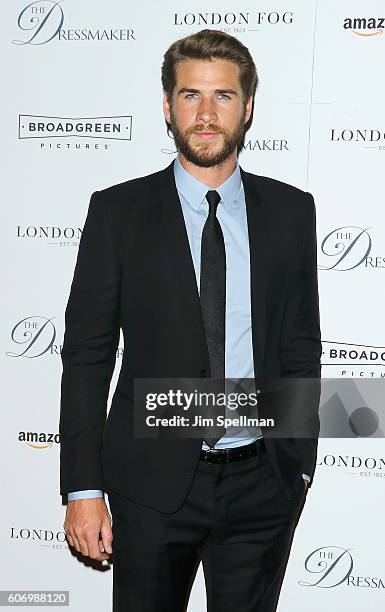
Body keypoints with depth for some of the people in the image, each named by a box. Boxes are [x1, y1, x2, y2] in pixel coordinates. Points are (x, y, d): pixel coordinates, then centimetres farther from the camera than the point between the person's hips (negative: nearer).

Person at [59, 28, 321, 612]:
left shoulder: (291, 210, 3)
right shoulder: (118, 211, -4)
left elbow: (302, 346, 8)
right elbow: (86, 354, -4)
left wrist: (301, 463, 8)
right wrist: (83, 489, -7)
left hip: (262, 483, 2)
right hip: (154, 482, -1)